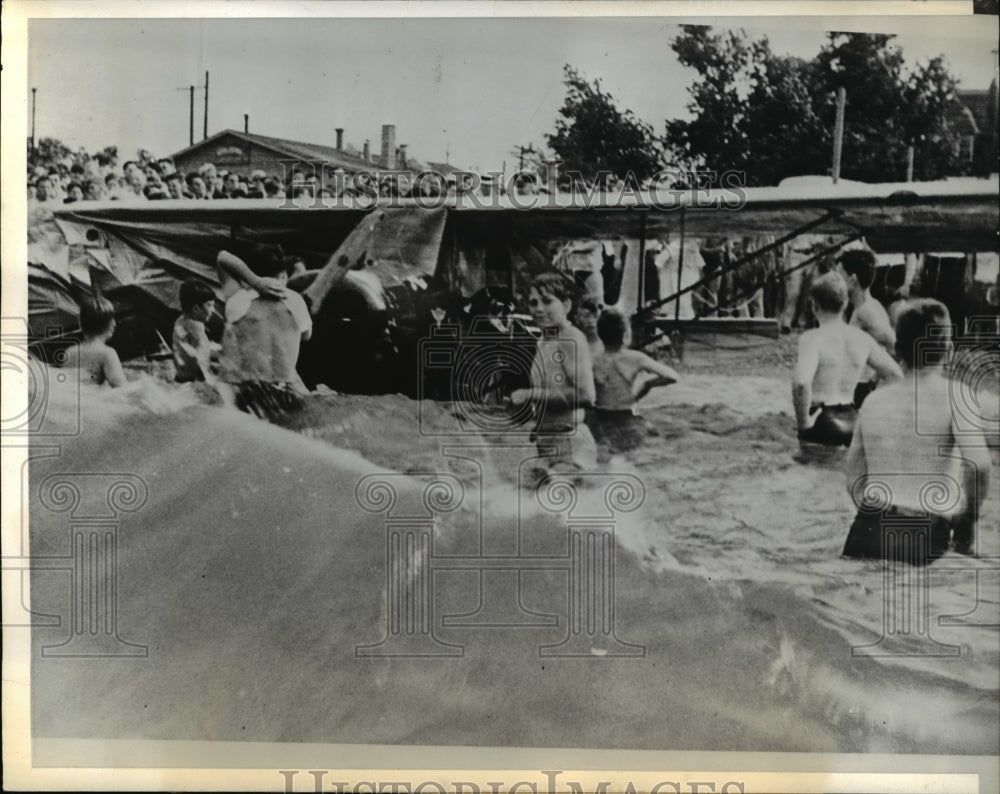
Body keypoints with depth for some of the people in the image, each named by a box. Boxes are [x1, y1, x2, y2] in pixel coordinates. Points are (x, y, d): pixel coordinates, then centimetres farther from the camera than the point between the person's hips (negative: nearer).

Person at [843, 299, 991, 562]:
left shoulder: (874, 400, 13)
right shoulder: (954, 395, 0)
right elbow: (978, 463, -14)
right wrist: (968, 522, -1)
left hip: (867, 532, 4)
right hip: (926, 538, -4)